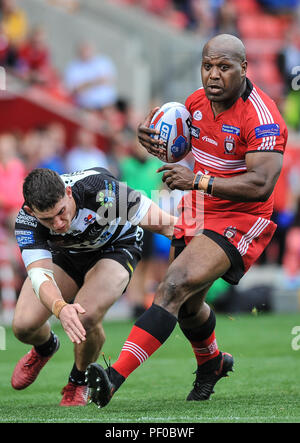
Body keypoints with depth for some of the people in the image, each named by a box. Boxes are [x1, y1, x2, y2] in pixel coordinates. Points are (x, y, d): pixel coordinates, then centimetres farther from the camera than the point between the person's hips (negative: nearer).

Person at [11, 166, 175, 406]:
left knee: (86, 317, -28)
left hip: (115, 247, -3)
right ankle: (45, 347, 30)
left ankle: (79, 381, 4)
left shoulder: (99, 187, -39)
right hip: (64, 253, 3)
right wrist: (60, 308, -61)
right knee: (23, 326, -10)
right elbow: (40, 275, -43)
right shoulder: (26, 222, -32)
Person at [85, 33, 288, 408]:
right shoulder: (198, 100, 1)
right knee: (187, 305, 19)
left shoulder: (263, 119, -22)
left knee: (175, 286, -24)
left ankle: (115, 377, -31)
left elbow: (261, 185, -30)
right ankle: (212, 364, 51)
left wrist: (198, 181, -38)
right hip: (198, 211, 8)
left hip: (239, 220, -8)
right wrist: (154, 141, -7)